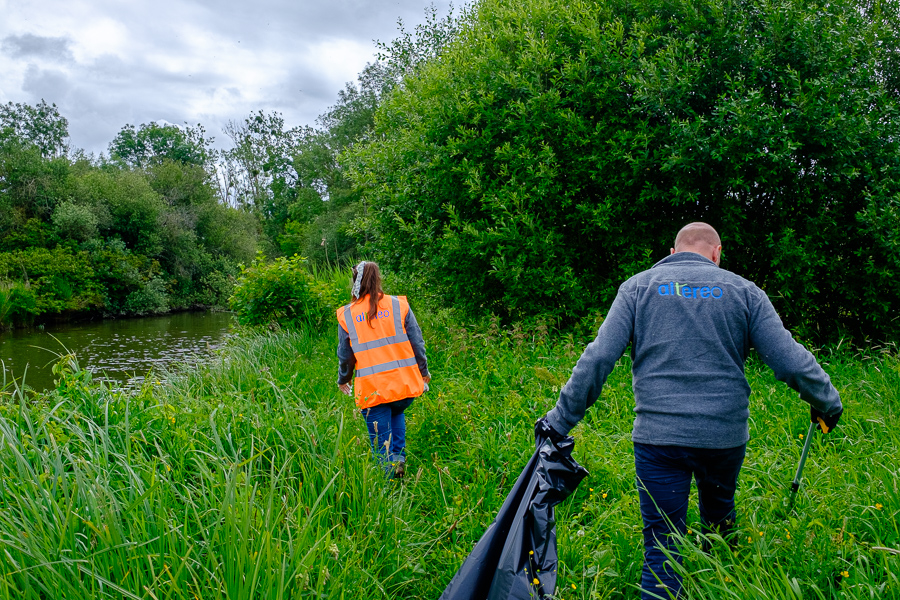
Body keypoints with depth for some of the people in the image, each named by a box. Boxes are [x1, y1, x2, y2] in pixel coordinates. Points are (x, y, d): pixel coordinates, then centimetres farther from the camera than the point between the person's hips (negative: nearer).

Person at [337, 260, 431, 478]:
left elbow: (345, 355, 7)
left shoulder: (346, 315, 0)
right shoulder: (399, 305, -1)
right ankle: (399, 456, 16)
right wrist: (424, 371, 17)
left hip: (372, 389, -2)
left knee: (381, 442, 9)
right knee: (397, 414, 32)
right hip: (405, 384, 2)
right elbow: (417, 343, 2)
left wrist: (343, 380, 25)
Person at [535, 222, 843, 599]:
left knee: (662, 551, 3)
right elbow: (791, 361, 3)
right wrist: (828, 402, 20)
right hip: (727, 434, 2)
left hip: (658, 437, -2)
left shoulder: (638, 287, 4)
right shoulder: (743, 290, 6)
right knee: (720, 514, 29)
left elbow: (597, 360, -5)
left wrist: (560, 420, 0)